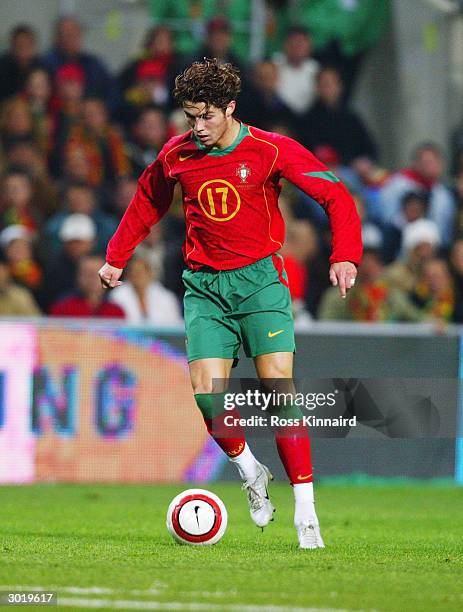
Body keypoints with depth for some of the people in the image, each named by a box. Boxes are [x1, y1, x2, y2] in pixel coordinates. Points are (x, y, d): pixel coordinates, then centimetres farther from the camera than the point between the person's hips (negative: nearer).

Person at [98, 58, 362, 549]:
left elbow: (335, 195, -6)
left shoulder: (271, 150, -7)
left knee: (278, 387, -14)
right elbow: (146, 204, 24)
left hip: (259, 278, -3)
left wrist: (344, 256, -18)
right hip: (204, 286, 3)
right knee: (207, 392, -13)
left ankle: (305, 511, -11)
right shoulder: (175, 156, 5)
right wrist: (116, 258, 22)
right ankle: (249, 470, 15)